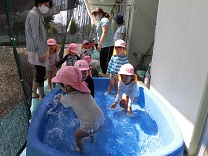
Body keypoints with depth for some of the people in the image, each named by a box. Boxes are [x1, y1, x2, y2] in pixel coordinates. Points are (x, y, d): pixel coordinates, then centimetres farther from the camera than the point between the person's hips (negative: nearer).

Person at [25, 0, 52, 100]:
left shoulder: (39, 15, 17)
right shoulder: (34, 14, -14)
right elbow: (35, 36, -20)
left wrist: (43, 50, 17)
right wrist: (41, 52, -20)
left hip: (38, 50, 10)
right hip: (36, 51, -10)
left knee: (39, 72, 16)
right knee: (41, 73, -3)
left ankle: (34, 93, 28)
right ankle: (42, 96, 10)